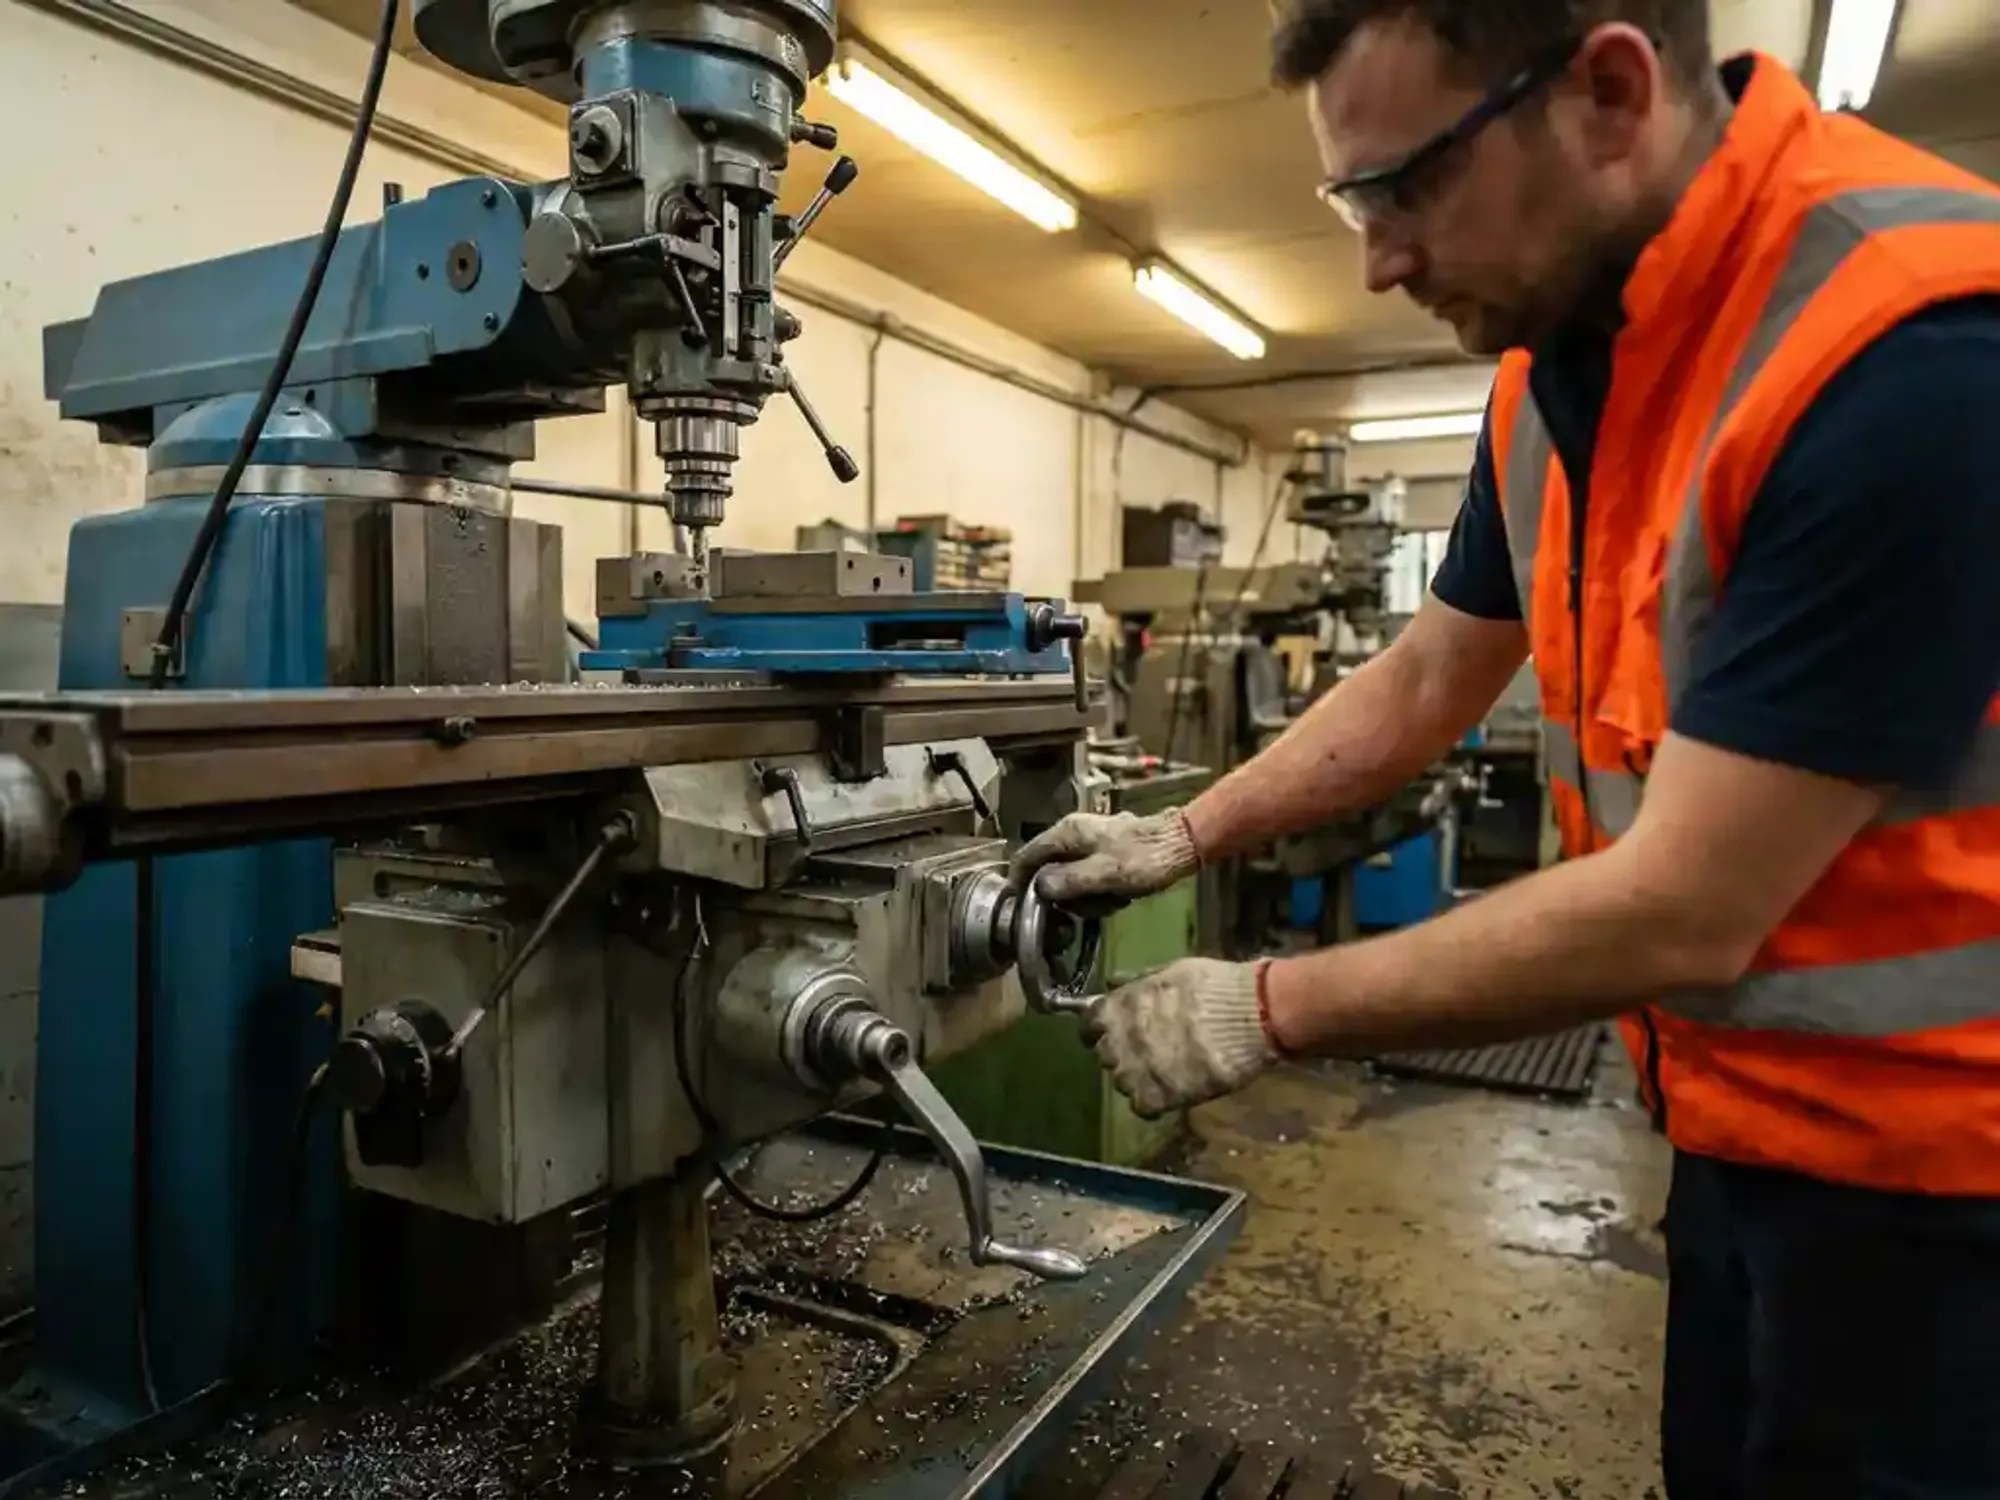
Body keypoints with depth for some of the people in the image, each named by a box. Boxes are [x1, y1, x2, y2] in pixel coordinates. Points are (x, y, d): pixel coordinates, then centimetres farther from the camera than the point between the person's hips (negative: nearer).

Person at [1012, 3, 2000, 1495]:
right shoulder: (1555, 368, -2)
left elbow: (1680, 912, -28)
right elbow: (1424, 682, 9)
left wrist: (1266, 1012, -19)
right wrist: (1183, 837, 3)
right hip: (1741, 1112, 7)